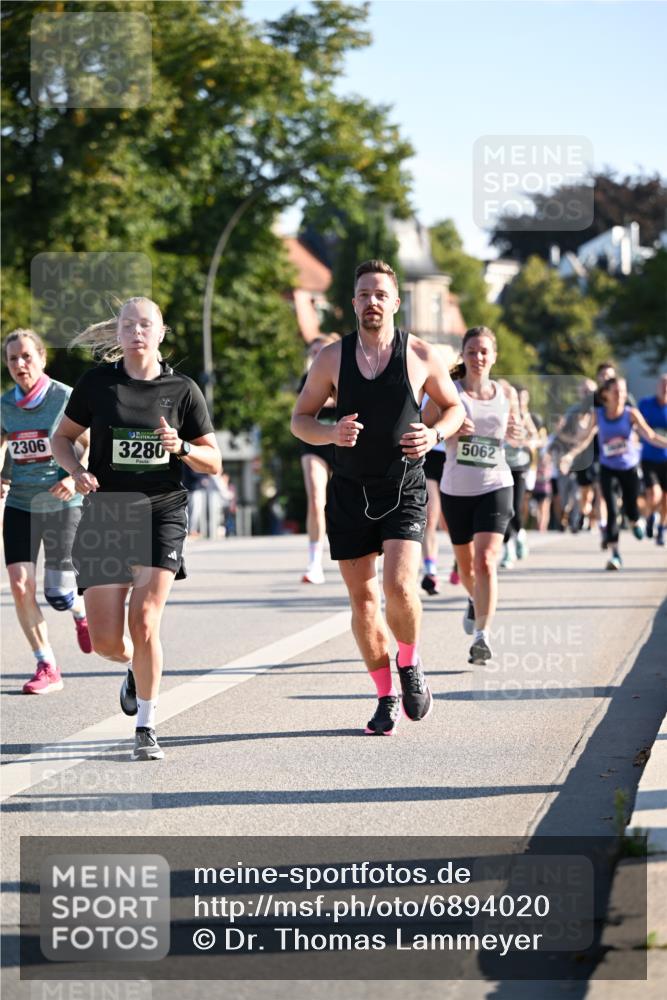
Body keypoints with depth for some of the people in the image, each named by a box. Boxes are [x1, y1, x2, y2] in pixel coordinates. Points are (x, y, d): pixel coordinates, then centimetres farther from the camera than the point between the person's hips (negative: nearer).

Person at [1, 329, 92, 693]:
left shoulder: (65, 398, -11)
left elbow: (91, 445, -2)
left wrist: (76, 476, -19)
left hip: (62, 504, -3)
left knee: (57, 595, -5)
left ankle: (81, 612, 34)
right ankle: (47, 668, 1)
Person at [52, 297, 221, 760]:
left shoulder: (182, 389, 3)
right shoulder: (96, 383, 3)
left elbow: (213, 462, 7)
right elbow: (63, 437, 14)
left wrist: (181, 447, -14)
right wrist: (77, 471, -6)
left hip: (162, 513, -1)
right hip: (106, 514, 1)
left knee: (144, 623, -16)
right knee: (106, 641, -2)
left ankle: (146, 726, 0)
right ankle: (137, 667, 35)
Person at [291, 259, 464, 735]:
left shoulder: (421, 355, -3)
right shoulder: (332, 358, 0)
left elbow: (454, 406, 11)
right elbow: (300, 418, 7)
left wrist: (435, 434, -10)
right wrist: (331, 433, -14)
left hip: (404, 491, -2)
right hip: (349, 493, 2)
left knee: (399, 586, -19)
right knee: (362, 597, 4)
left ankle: (411, 667, 9)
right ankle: (387, 697, 18)